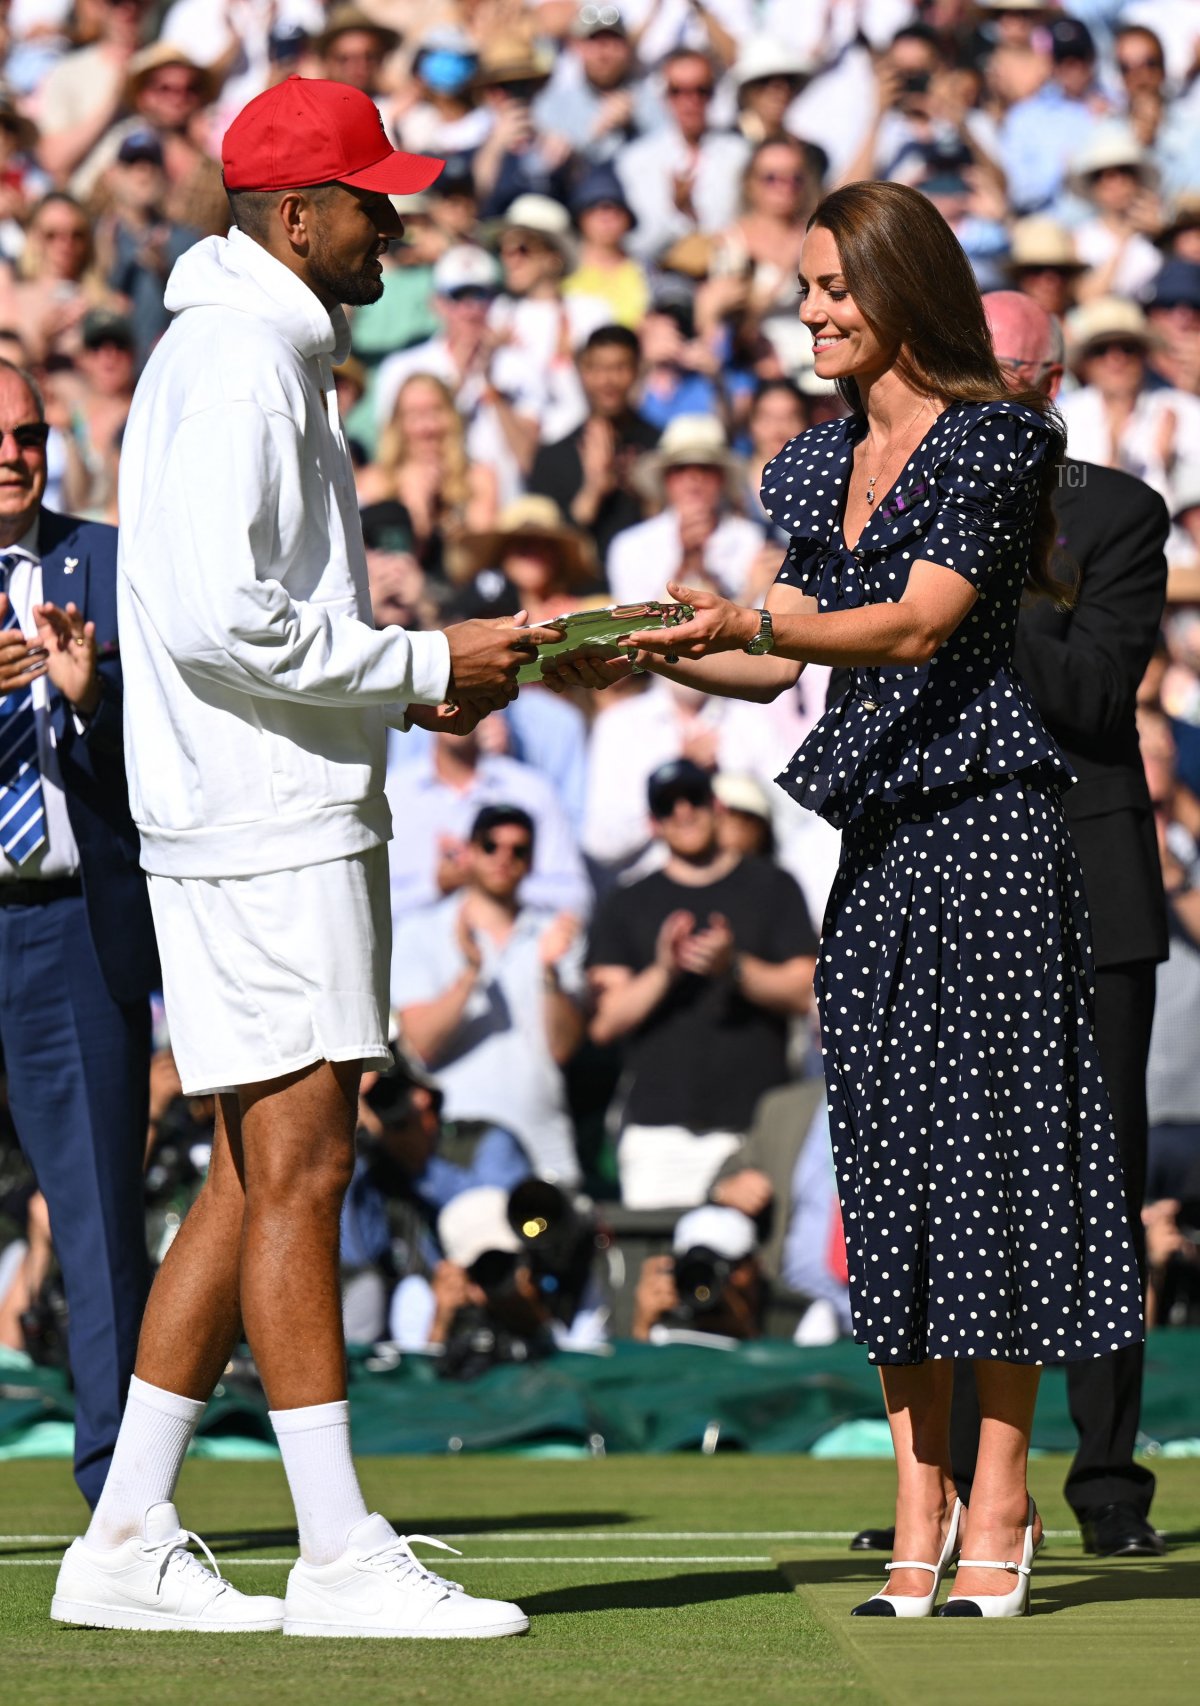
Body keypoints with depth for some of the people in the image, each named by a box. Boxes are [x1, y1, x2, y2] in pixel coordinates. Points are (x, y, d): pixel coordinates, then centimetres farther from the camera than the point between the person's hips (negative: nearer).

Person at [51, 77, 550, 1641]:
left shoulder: (273, 357, 19)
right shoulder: (239, 362, -13)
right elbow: (219, 621, -22)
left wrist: (415, 689, 12)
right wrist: (422, 665, -15)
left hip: (296, 816, 10)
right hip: (262, 825, -10)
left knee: (259, 1178, 10)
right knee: (297, 1168, -7)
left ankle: (126, 1540, 12)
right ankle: (339, 1554, -5)